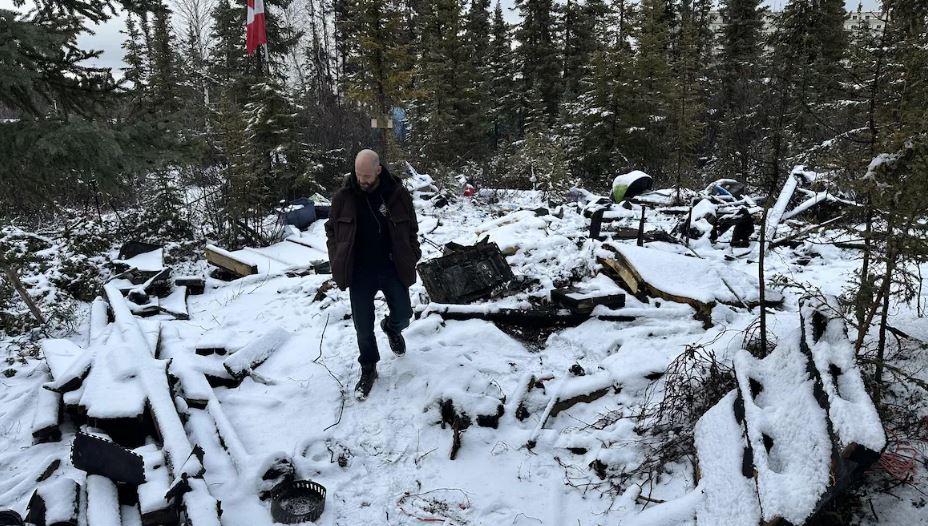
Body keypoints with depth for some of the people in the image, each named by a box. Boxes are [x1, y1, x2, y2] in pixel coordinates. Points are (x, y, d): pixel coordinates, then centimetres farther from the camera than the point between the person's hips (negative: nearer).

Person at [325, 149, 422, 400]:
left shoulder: (398, 195, -8)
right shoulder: (343, 197, -8)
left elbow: (411, 230, 4)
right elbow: (332, 230, 4)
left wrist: (411, 258, -2)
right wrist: (337, 263, -2)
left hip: (392, 268, 0)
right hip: (359, 273, 0)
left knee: (403, 315, 11)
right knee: (363, 325, 7)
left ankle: (391, 328, 49)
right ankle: (368, 369, 28)